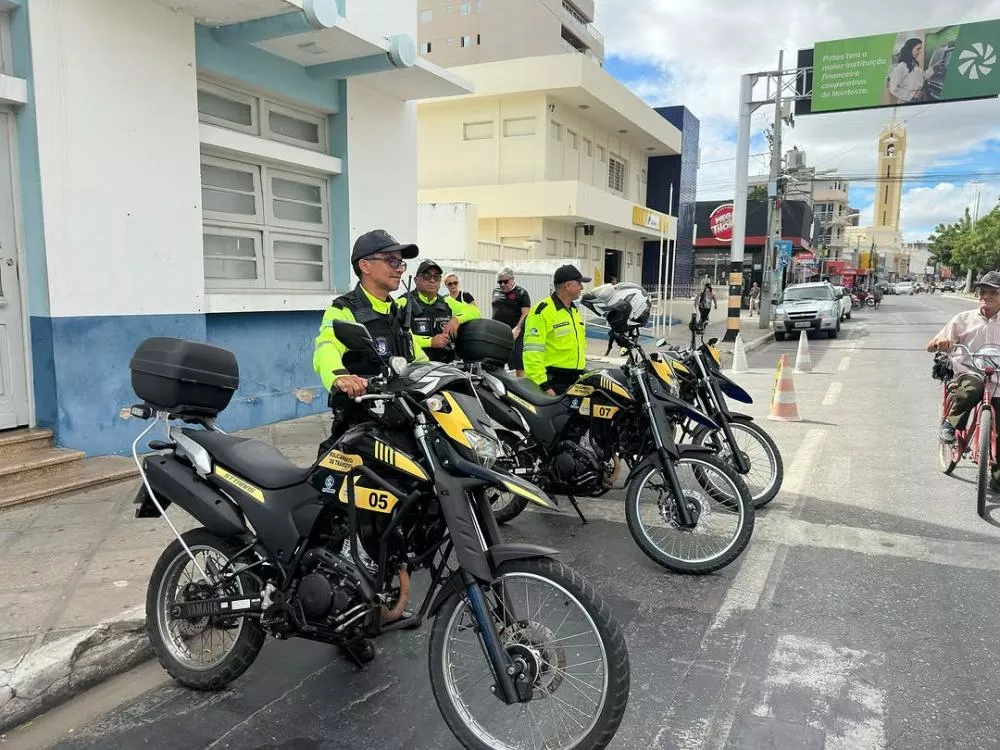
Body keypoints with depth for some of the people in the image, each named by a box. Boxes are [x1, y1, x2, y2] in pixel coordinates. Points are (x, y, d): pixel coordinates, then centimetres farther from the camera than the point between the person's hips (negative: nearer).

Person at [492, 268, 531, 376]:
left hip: (514, 334, -6)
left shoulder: (521, 293, -2)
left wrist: (517, 329, -22)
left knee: (519, 363, -7)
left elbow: (525, 313, -11)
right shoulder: (496, 291, 15)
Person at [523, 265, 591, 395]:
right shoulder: (543, 311, -14)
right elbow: (532, 352, -20)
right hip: (552, 381, -9)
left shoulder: (574, 311, 17)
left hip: (575, 381, 9)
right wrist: (543, 385, -24)